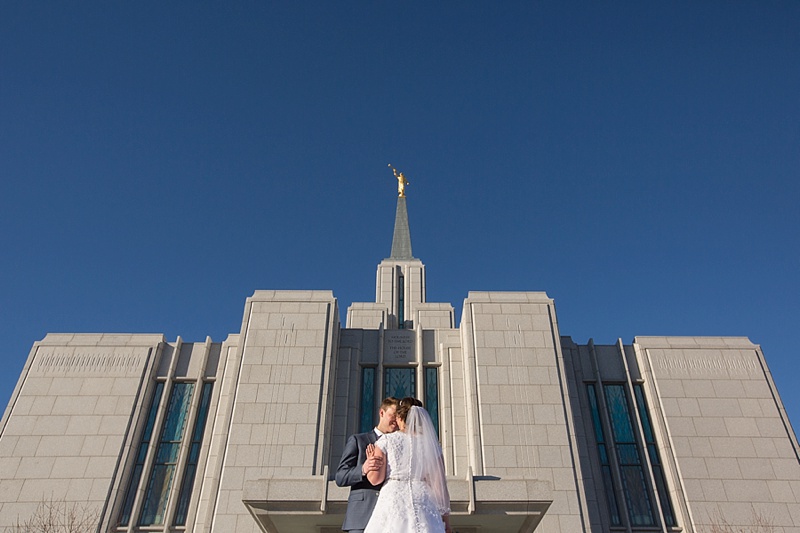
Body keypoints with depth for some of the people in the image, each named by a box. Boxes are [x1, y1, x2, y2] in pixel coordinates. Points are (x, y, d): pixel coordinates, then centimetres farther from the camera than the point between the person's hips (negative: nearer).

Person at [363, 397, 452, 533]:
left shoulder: (386, 440, 2)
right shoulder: (431, 444, 7)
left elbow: (375, 479, -1)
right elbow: (440, 484, 3)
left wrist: (370, 461, 18)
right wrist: (446, 520, 8)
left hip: (393, 502, -1)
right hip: (423, 505, 2)